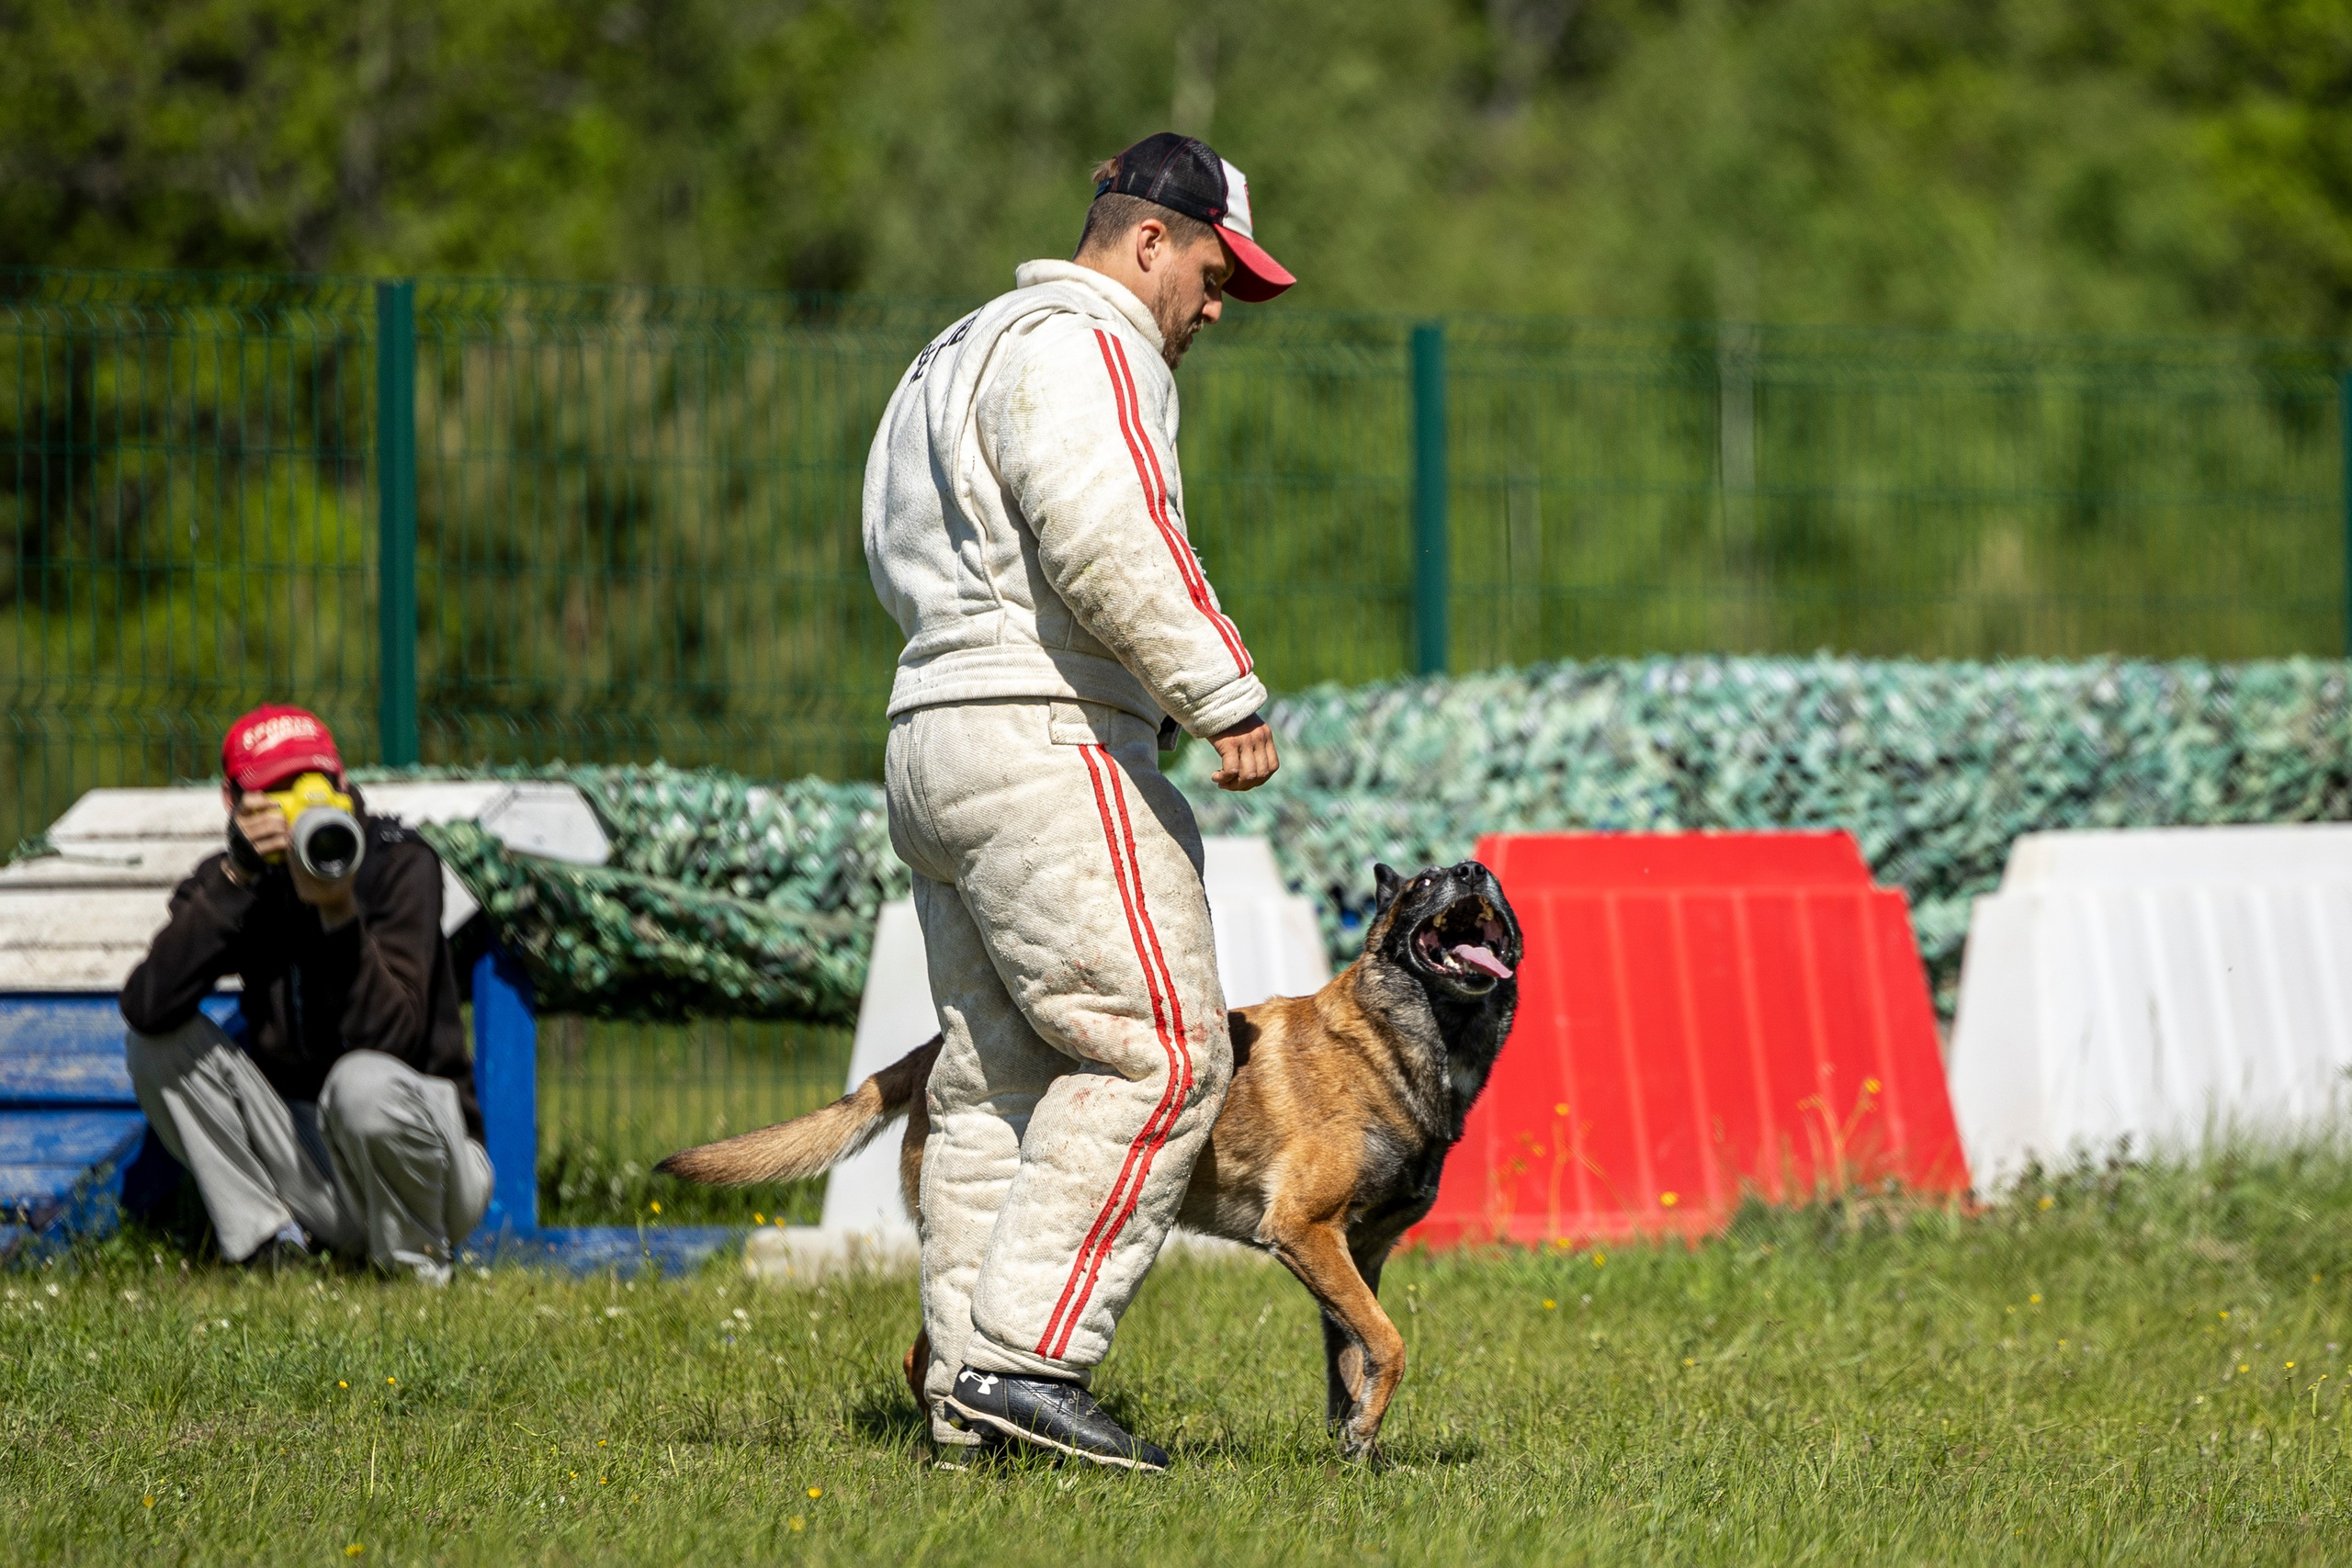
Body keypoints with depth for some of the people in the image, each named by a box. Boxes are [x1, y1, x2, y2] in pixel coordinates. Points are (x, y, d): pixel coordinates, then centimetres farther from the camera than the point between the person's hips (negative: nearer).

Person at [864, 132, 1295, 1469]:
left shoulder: (972, 350, 26)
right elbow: (1105, 539, -22)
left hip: (937, 744, 11)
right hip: (1050, 743, -11)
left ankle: (969, 1395, 4)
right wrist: (1226, 692, -19)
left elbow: (909, 559, 25)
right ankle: (1028, 1358, -18)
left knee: (1001, 1080, 8)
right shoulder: (1083, 345, -7)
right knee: (1159, 1054, -12)